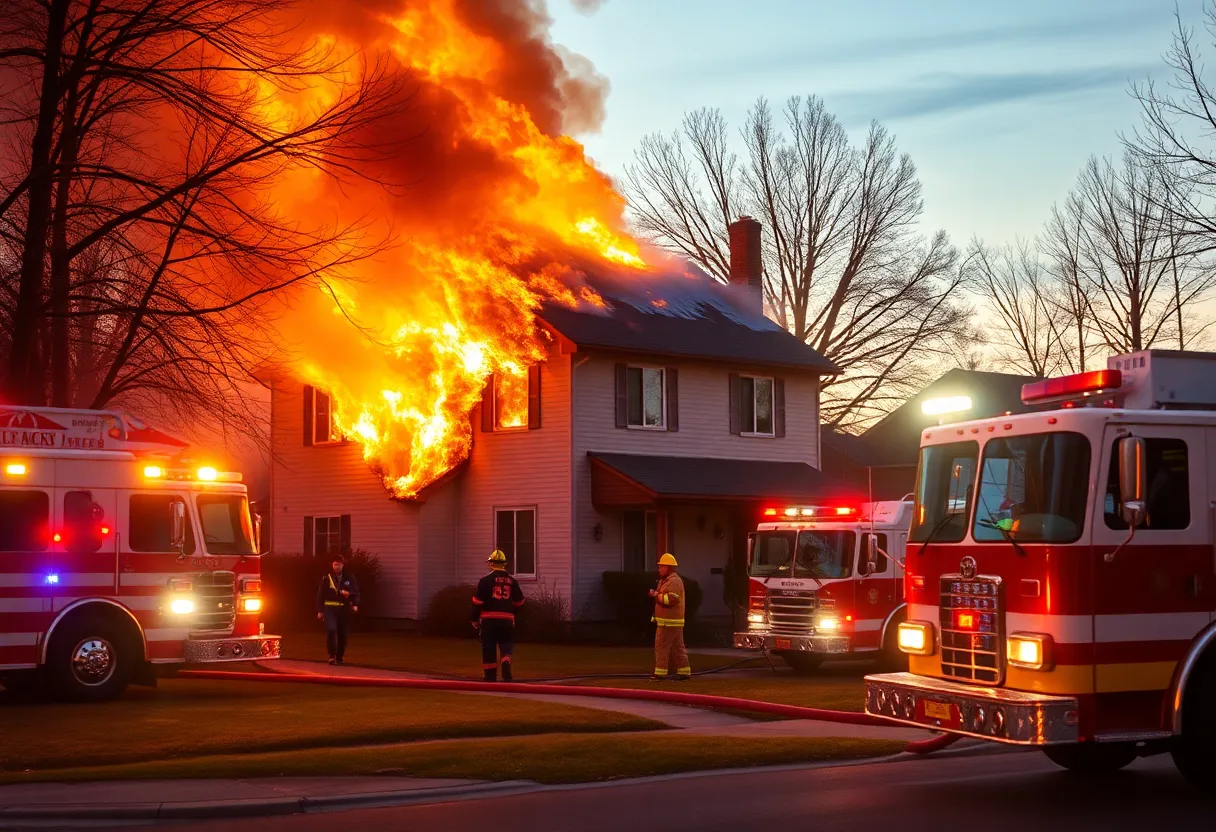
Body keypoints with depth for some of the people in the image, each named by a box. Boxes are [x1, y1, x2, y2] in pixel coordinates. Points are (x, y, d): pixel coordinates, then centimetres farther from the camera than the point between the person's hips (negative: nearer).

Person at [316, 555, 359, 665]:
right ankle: (332, 655, -9)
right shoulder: (326, 578, 2)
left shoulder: (349, 578, 5)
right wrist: (320, 610, 0)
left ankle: (339, 656, 21)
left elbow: (356, 592, 5)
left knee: (343, 634, 4)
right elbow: (320, 595, 4)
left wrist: (355, 604, -12)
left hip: (344, 609, 2)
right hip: (330, 608, -2)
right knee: (331, 630, -20)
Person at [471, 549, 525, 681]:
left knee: (489, 649, 6)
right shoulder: (512, 581, 8)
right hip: (507, 619, 2)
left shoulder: (485, 580, -4)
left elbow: (477, 601, -7)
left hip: (489, 619, -2)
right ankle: (506, 663, -21)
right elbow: (519, 602, 15)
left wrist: (475, 619, 3)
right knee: (507, 647, 9)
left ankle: (490, 676, 9)